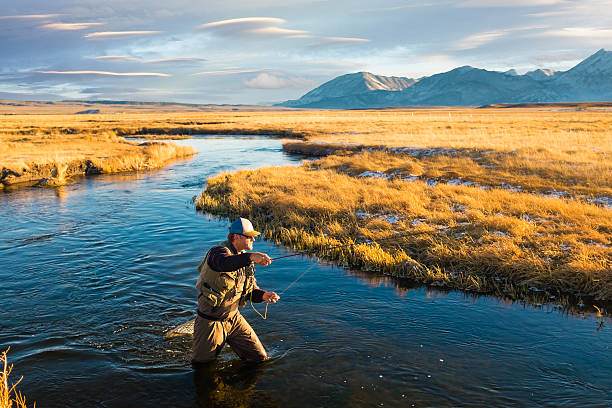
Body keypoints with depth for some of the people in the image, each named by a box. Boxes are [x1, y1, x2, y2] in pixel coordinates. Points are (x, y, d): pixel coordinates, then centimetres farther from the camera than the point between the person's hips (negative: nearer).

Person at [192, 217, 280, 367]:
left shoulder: (245, 258, 6)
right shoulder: (218, 251, -19)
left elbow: (251, 291, 8)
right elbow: (226, 263, -46)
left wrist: (263, 295, -14)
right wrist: (251, 256, -61)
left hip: (234, 317, 7)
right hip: (211, 321, -6)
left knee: (260, 357, 6)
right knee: (202, 366, 1)